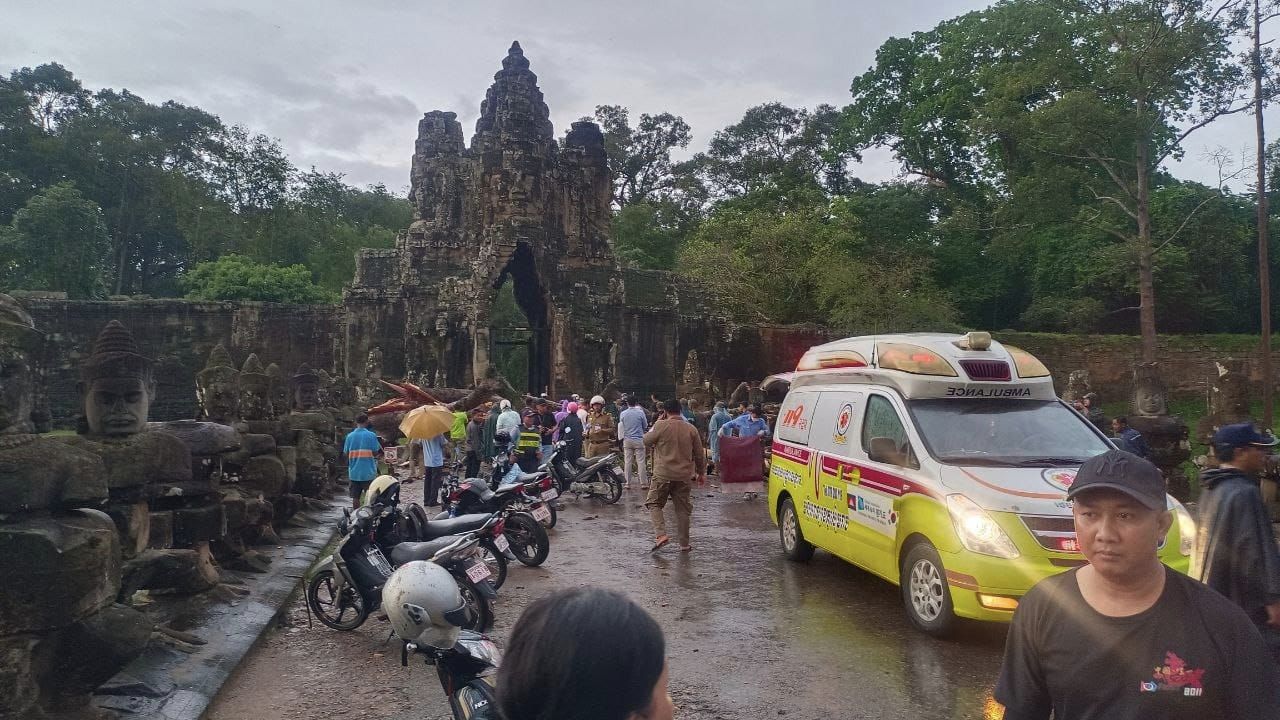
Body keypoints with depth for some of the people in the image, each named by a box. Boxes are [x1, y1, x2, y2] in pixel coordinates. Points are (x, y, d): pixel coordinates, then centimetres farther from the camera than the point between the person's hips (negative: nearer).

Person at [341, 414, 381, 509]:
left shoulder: (350, 436, 0)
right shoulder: (371, 435, -8)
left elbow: (345, 453, 3)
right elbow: (375, 453, -7)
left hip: (354, 472, 3)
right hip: (368, 472, -3)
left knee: (355, 497, 10)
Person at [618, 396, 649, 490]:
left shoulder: (623, 414, -3)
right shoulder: (640, 412, -9)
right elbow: (645, 425, 3)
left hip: (627, 440, 2)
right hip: (639, 439, -2)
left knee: (627, 462, 7)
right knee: (641, 462, 0)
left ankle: (628, 483, 9)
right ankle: (643, 483, 1)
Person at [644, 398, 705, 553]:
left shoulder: (661, 426, -9)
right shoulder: (691, 429, 3)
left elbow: (646, 441, 4)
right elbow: (699, 454, 8)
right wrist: (701, 473, 20)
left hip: (663, 474, -3)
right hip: (684, 476, 4)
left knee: (654, 503, 10)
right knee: (682, 509, 11)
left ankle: (661, 534, -9)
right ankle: (684, 544, 16)